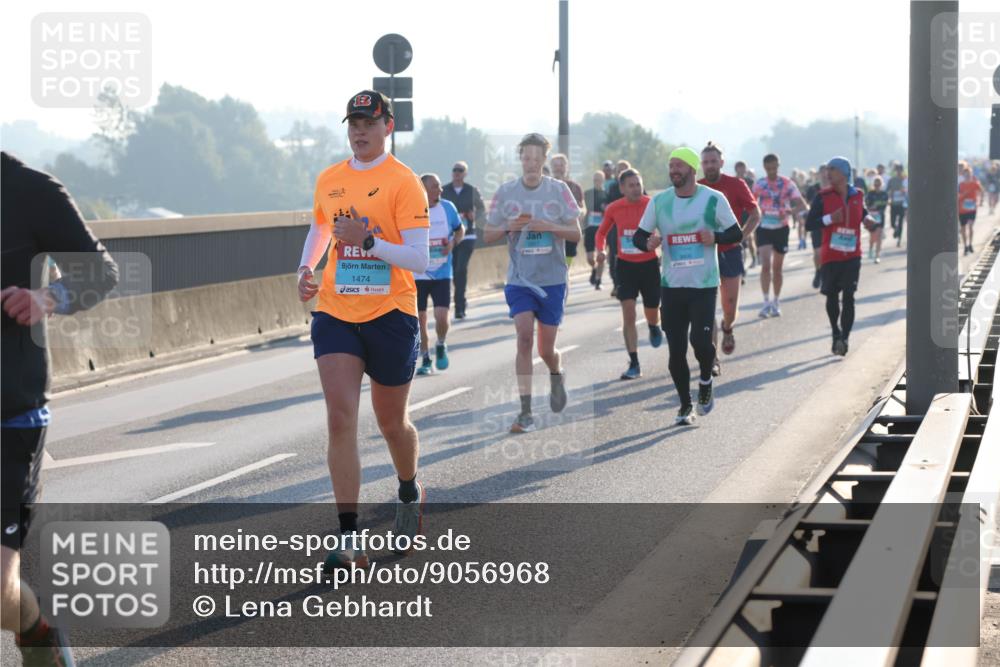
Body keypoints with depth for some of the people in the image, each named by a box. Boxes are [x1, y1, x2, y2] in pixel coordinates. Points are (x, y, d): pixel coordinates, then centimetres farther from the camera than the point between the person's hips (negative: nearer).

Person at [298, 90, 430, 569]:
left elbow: (418, 260, -13)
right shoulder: (328, 180, 8)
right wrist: (306, 269, 9)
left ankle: (410, 494, 43)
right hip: (335, 314, 3)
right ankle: (348, 538, -12)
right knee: (340, 417, -12)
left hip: (390, 316, -3)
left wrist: (369, 243, -25)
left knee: (391, 423, 11)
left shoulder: (404, 183, -8)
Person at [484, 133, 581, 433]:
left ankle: (557, 375, 43)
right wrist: (509, 227, -16)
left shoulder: (559, 190, -2)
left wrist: (548, 226, -21)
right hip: (519, 279, 0)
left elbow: (576, 233, -4)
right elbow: (488, 234, 5)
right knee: (524, 336, -17)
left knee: (546, 350, 5)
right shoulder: (506, 191, 0)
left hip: (552, 279, 0)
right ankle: (526, 412, -12)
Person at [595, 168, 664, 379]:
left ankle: (654, 327, 51)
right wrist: (601, 249, -7)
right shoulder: (613, 209, -4)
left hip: (649, 264, -1)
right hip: (626, 265, 1)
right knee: (628, 314, -9)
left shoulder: (652, 204, -10)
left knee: (652, 313, 11)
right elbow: (602, 232, 12)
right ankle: (634, 365, -4)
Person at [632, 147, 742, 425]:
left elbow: (736, 233, 3)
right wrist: (648, 243, -14)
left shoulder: (714, 199, -4)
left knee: (700, 340, -13)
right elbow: (639, 235, 9)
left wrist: (715, 237, -18)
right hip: (671, 285, 3)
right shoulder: (659, 201, 4)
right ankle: (685, 405, 18)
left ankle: (706, 380, 20)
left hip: (704, 285, -3)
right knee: (676, 350, 2)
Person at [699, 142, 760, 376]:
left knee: (730, 307, 7)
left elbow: (755, 214, 1)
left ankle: (727, 329, 43)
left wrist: (740, 236, -9)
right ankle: (712, 359, -3)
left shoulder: (736, 185, -4)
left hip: (730, 252, 0)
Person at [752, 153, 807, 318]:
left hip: (781, 228, 0)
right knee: (766, 265, -15)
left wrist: (788, 211, -30)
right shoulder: (759, 185, -1)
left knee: (777, 268, 9)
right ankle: (766, 302, -13)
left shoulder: (787, 184, -5)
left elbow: (802, 206, -12)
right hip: (764, 228, 0)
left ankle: (776, 303, 21)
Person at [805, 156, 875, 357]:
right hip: (831, 256, 0)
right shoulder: (823, 197, -3)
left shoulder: (857, 195, 4)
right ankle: (836, 334, 30)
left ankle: (844, 338, -6)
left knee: (848, 297, -8)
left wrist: (867, 219, 1)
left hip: (852, 256, 0)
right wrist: (829, 219, -20)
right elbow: (809, 223, -5)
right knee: (832, 296, 9)